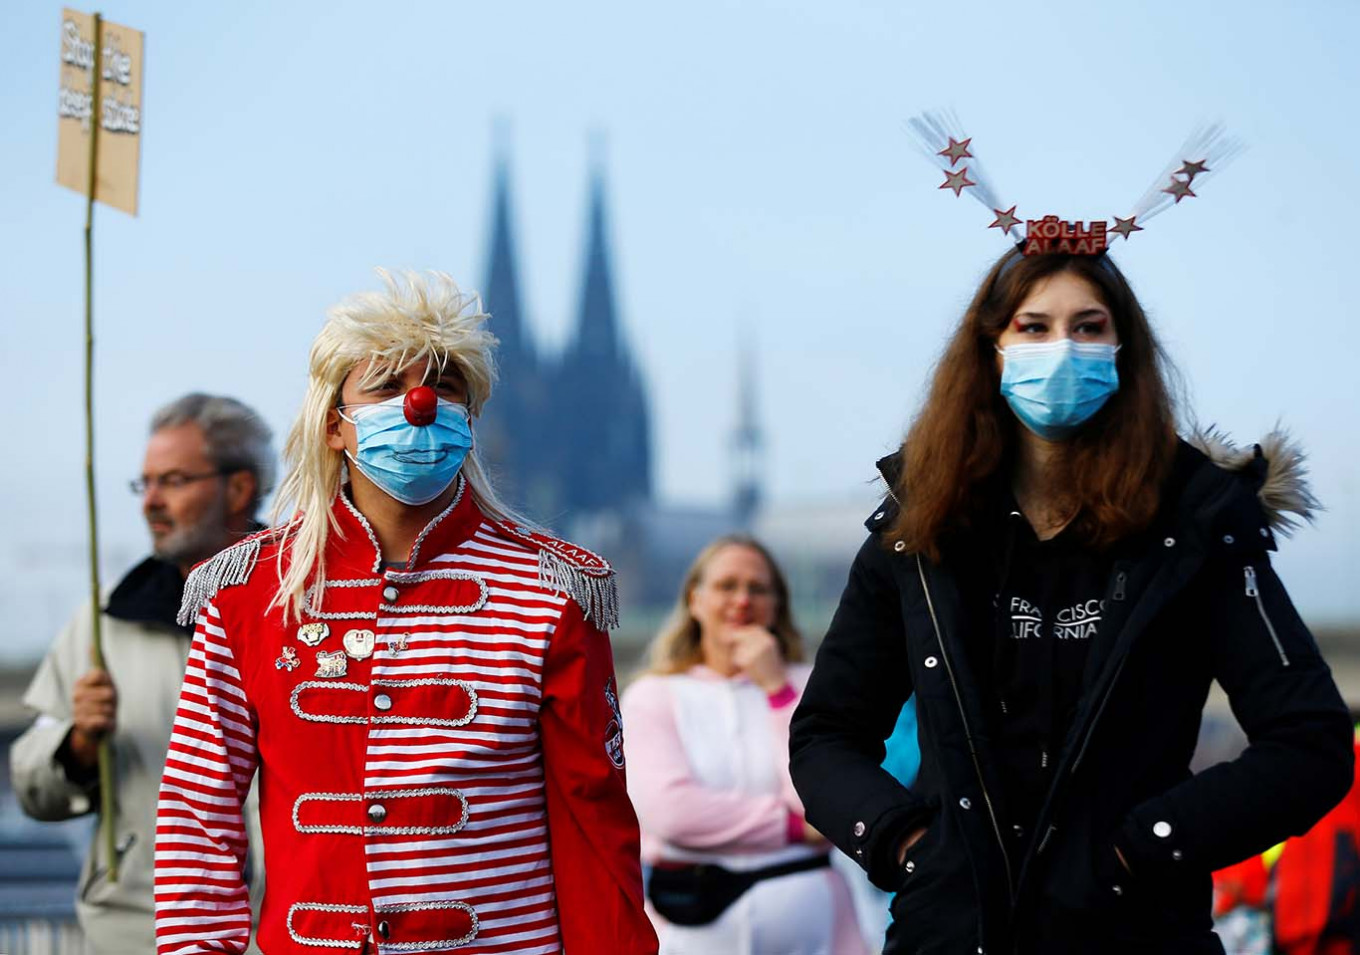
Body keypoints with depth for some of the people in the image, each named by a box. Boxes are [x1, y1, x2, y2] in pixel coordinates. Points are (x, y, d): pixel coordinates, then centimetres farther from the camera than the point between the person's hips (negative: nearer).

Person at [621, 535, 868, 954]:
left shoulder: (804, 685, 8)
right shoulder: (651, 696, 5)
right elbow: (669, 810, -12)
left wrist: (777, 688, -4)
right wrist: (795, 826, -8)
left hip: (804, 919, 1)